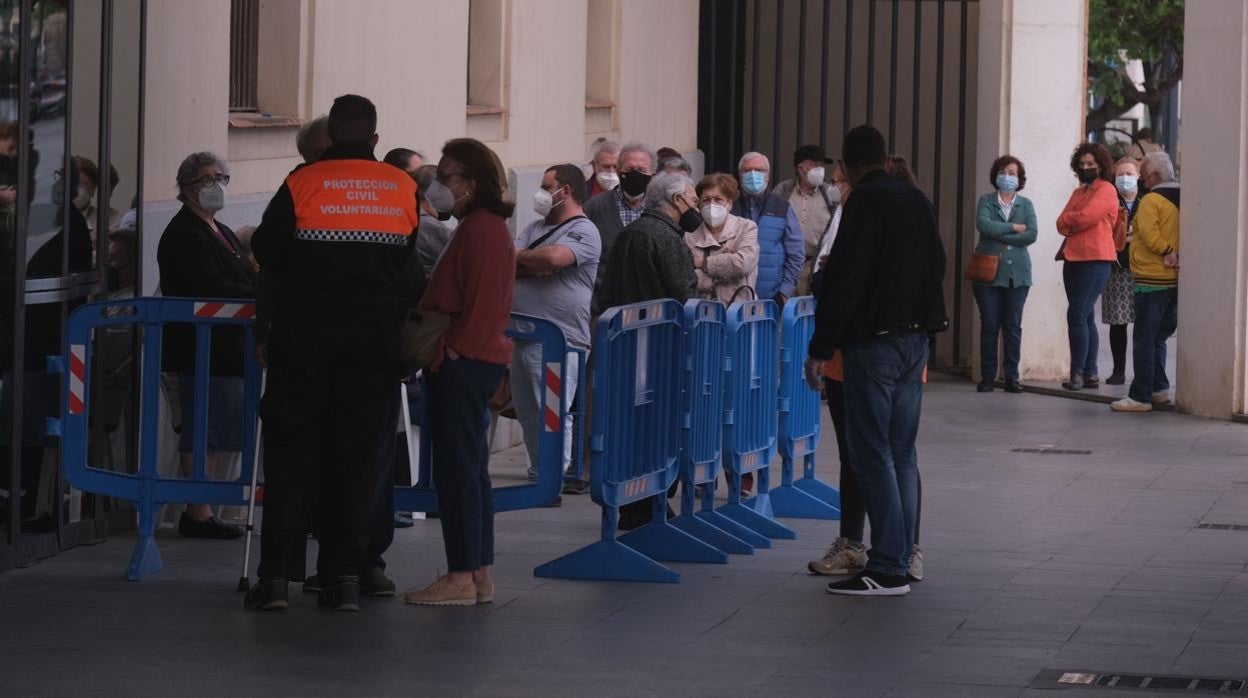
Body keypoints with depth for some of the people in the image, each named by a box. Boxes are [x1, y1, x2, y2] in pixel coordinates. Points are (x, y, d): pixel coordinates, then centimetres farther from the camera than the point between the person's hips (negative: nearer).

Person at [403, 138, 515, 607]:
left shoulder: (481, 230, -14)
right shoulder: (486, 226, 18)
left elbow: (482, 301, -21)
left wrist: (456, 347, -18)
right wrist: (445, 343, 17)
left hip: (463, 364, -11)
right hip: (471, 362, 11)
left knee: (457, 468, -8)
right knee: (469, 468, 13)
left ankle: (462, 577, -7)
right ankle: (479, 574, 16)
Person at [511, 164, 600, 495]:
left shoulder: (583, 232, -5)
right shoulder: (537, 227, 19)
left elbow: (553, 257, -23)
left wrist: (519, 257, -4)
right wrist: (536, 267, -11)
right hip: (525, 337, 8)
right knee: (528, 414, 11)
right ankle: (537, 477, 19)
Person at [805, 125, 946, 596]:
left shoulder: (864, 203, -12)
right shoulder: (917, 201, 11)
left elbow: (843, 279, -16)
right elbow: (936, 267, 20)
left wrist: (821, 347, -13)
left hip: (873, 341, -8)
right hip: (916, 337, 8)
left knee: (872, 452, -6)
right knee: (902, 452, 12)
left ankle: (887, 569, -9)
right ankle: (901, 556, 15)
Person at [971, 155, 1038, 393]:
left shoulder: (1025, 204, 10)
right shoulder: (986, 201, 7)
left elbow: (1031, 235, -5)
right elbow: (983, 225, -13)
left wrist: (999, 236, -8)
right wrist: (1014, 228, -9)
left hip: (1017, 273, 1)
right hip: (988, 272, -1)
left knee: (1013, 326, -1)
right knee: (989, 325, -2)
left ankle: (1011, 376, 3)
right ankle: (987, 376, 3)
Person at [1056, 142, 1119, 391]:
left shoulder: (1105, 190, -4)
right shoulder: (1079, 192, 21)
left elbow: (1085, 218, -16)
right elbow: (1062, 224, 12)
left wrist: (1068, 220, 2)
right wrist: (1075, 221, -8)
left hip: (1094, 260, -8)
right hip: (1073, 258, 8)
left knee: (1077, 315, -13)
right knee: (1086, 317, 10)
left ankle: (1079, 372, -10)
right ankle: (1090, 373, 13)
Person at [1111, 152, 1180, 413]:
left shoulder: (1151, 200, -13)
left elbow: (1150, 235, -21)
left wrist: (1167, 253, -7)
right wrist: (1176, 255, -1)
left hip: (1152, 280, -8)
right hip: (1176, 281, 8)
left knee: (1144, 339, -4)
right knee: (1158, 338, 18)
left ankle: (1140, 396, -6)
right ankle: (1159, 389, 19)